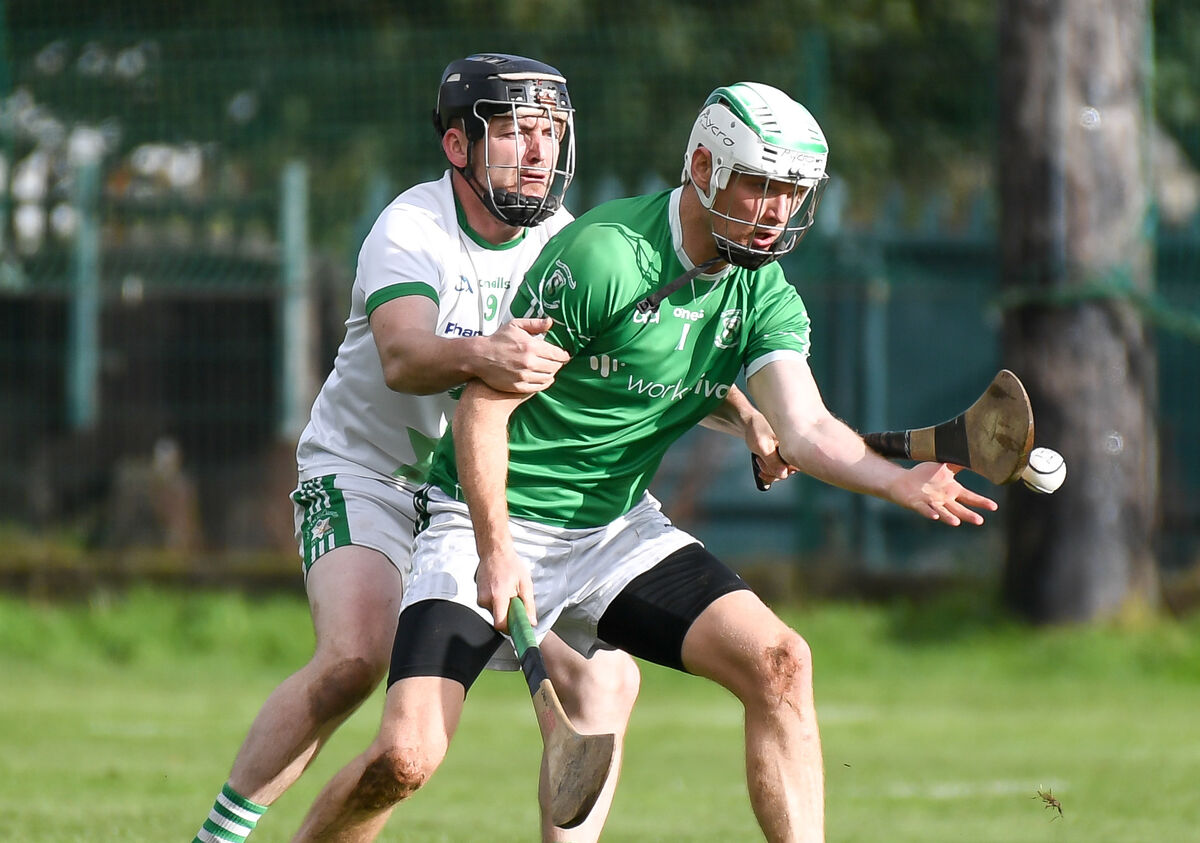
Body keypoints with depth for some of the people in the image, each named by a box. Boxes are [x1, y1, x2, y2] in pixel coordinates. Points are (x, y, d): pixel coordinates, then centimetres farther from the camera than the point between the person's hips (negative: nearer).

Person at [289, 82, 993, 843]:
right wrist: (496, 553, -23)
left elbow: (807, 430, -12)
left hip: (617, 526, 6)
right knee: (405, 760, -18)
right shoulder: (605, 255, -20)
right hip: (495, 520, -6)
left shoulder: (767, 297, 0)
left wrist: (898, 482, -32)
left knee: (779, 661, -15)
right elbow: (484, 407, -17)